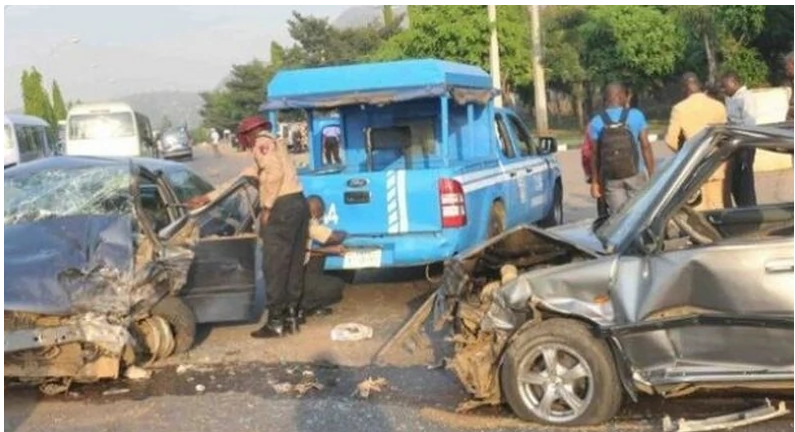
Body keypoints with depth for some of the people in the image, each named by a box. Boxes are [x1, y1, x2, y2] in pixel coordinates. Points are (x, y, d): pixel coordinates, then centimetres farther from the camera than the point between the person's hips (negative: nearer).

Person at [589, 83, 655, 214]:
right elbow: (646, 146, -4)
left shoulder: (596, 123, -3)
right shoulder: (636, 116, -4)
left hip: (611, 179, 1)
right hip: (636, 175, -1)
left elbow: (594, 155, -2)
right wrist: (652, 174, 2)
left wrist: (595, 181, 5)